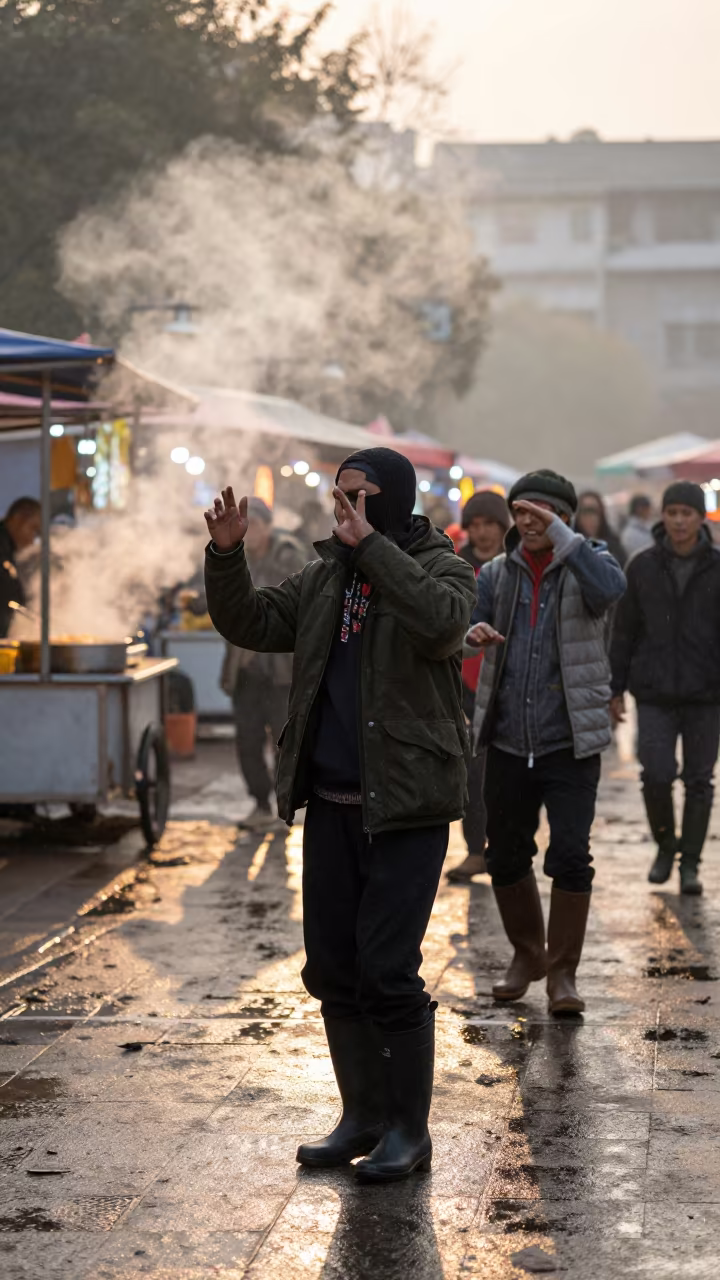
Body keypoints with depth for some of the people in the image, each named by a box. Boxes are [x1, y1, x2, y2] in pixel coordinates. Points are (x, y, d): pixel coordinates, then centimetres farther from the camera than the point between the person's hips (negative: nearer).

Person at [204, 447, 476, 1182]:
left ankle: (408, 1129, 6)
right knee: (332, 968, 10)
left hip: (406, 806, -6)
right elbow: (250, 624, 11)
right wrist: (226, 555, -5)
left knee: (387, 970, -8)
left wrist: (371, 545, -29)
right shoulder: (327, 577, 12)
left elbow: (442, 622, -28)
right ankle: (363, 1116, 24)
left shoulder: (439, 568, -6)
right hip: (331, 803, 7)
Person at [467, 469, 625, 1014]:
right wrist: (474, 633, -29)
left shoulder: (585, 564, -2)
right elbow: (462, 624, -6)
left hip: (570, 742, -3)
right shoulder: (497, 574, 7)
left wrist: (561, 536, -28)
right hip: (508, 740, 3)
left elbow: (610, 588, -26)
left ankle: (562, 973, 4)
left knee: (571, 856, -10)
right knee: (505, 856, 10)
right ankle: (527, 953, 32)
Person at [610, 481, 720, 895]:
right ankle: (665, 846, 16)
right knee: (657, 775, -8)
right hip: (655, 692, 0)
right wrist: (616, 687, 6)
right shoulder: (644, 567, 3)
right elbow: (626, 631, 8)